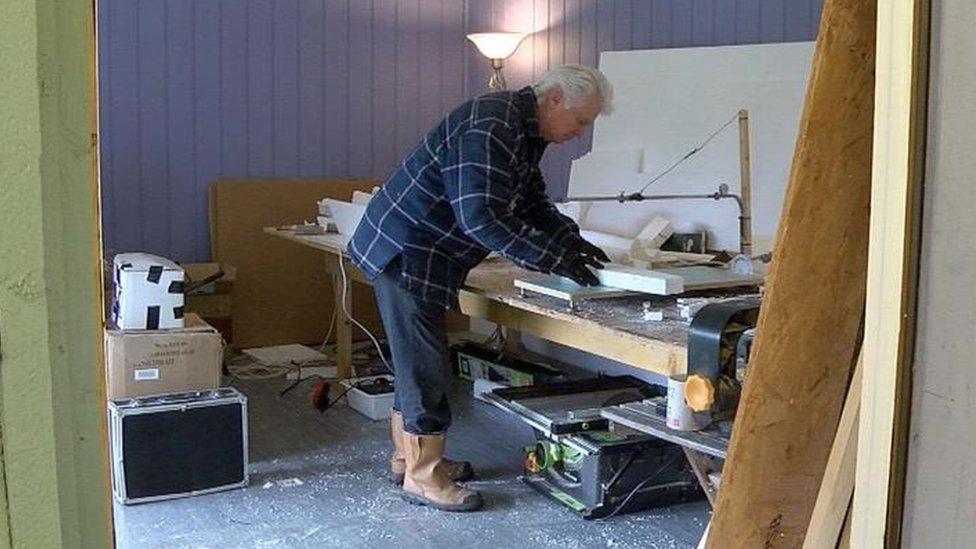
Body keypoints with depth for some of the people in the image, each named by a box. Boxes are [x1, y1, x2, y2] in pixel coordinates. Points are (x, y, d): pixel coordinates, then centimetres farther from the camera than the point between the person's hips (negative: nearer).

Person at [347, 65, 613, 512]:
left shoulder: (526, 134, 10)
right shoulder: (490, 129, -23)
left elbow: (533, 203, 17)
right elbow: (481, 218, -29)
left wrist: (570, 240, 0)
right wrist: (553, 258, -25)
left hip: (424, 257, 11)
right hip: (405, 252, -11)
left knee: (417, 358, 18)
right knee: (424, 363, -4)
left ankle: (408, 457, 31)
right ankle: (422, 476, 7)